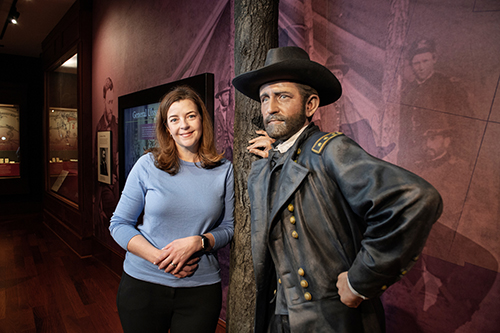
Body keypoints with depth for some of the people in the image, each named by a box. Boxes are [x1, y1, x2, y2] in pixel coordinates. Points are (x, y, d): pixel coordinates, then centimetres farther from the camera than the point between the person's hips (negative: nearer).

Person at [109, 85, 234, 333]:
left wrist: (198, 242, -17)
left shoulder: (224, 171, -2)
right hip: (142, 283, 0)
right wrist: (159, 258, -15)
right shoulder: (148, 165, -5)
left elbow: (229, 227, 2)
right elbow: (119, 224, -2)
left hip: (201, 288, 1)